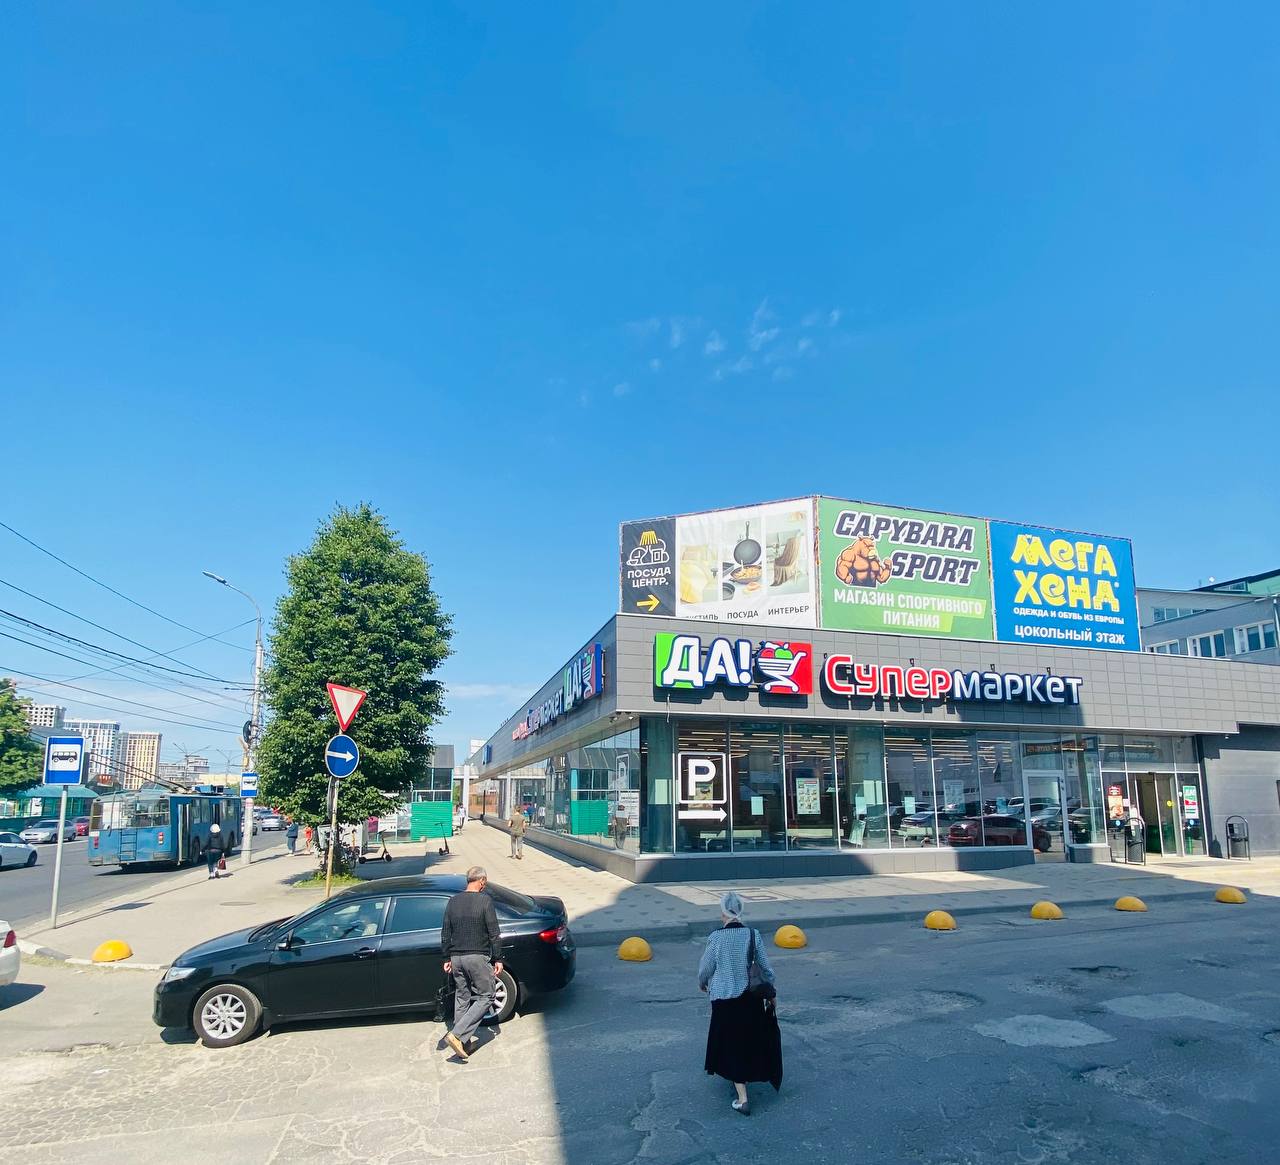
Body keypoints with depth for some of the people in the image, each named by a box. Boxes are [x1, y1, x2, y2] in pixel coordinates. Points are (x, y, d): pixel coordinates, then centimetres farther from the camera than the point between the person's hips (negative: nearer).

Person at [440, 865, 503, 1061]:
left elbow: (445, 934, 11)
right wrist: (498, 959, -3)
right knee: (485, 997, 4)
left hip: (456, 958, 6)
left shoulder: (453, 901, 6)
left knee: (462, 998, 15)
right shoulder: (485, 900, -10)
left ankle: (464, 1043, 18)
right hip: (478, 957, -6)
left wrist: (447, 958, 19)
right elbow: (494, 933, -10)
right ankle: (457, 1034, -9)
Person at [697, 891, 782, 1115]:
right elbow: (766, 968, -4)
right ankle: (741, 1079, 44)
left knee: (732, 1045, 9)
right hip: (751, 998, 2)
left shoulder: (715, 938, -16)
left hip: (724, 998, -2)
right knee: (750, 1040, 24)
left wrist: (703, 983, 17)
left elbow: (705, 968, -5)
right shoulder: (753, 935, -11)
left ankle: (742, 1098, 7)